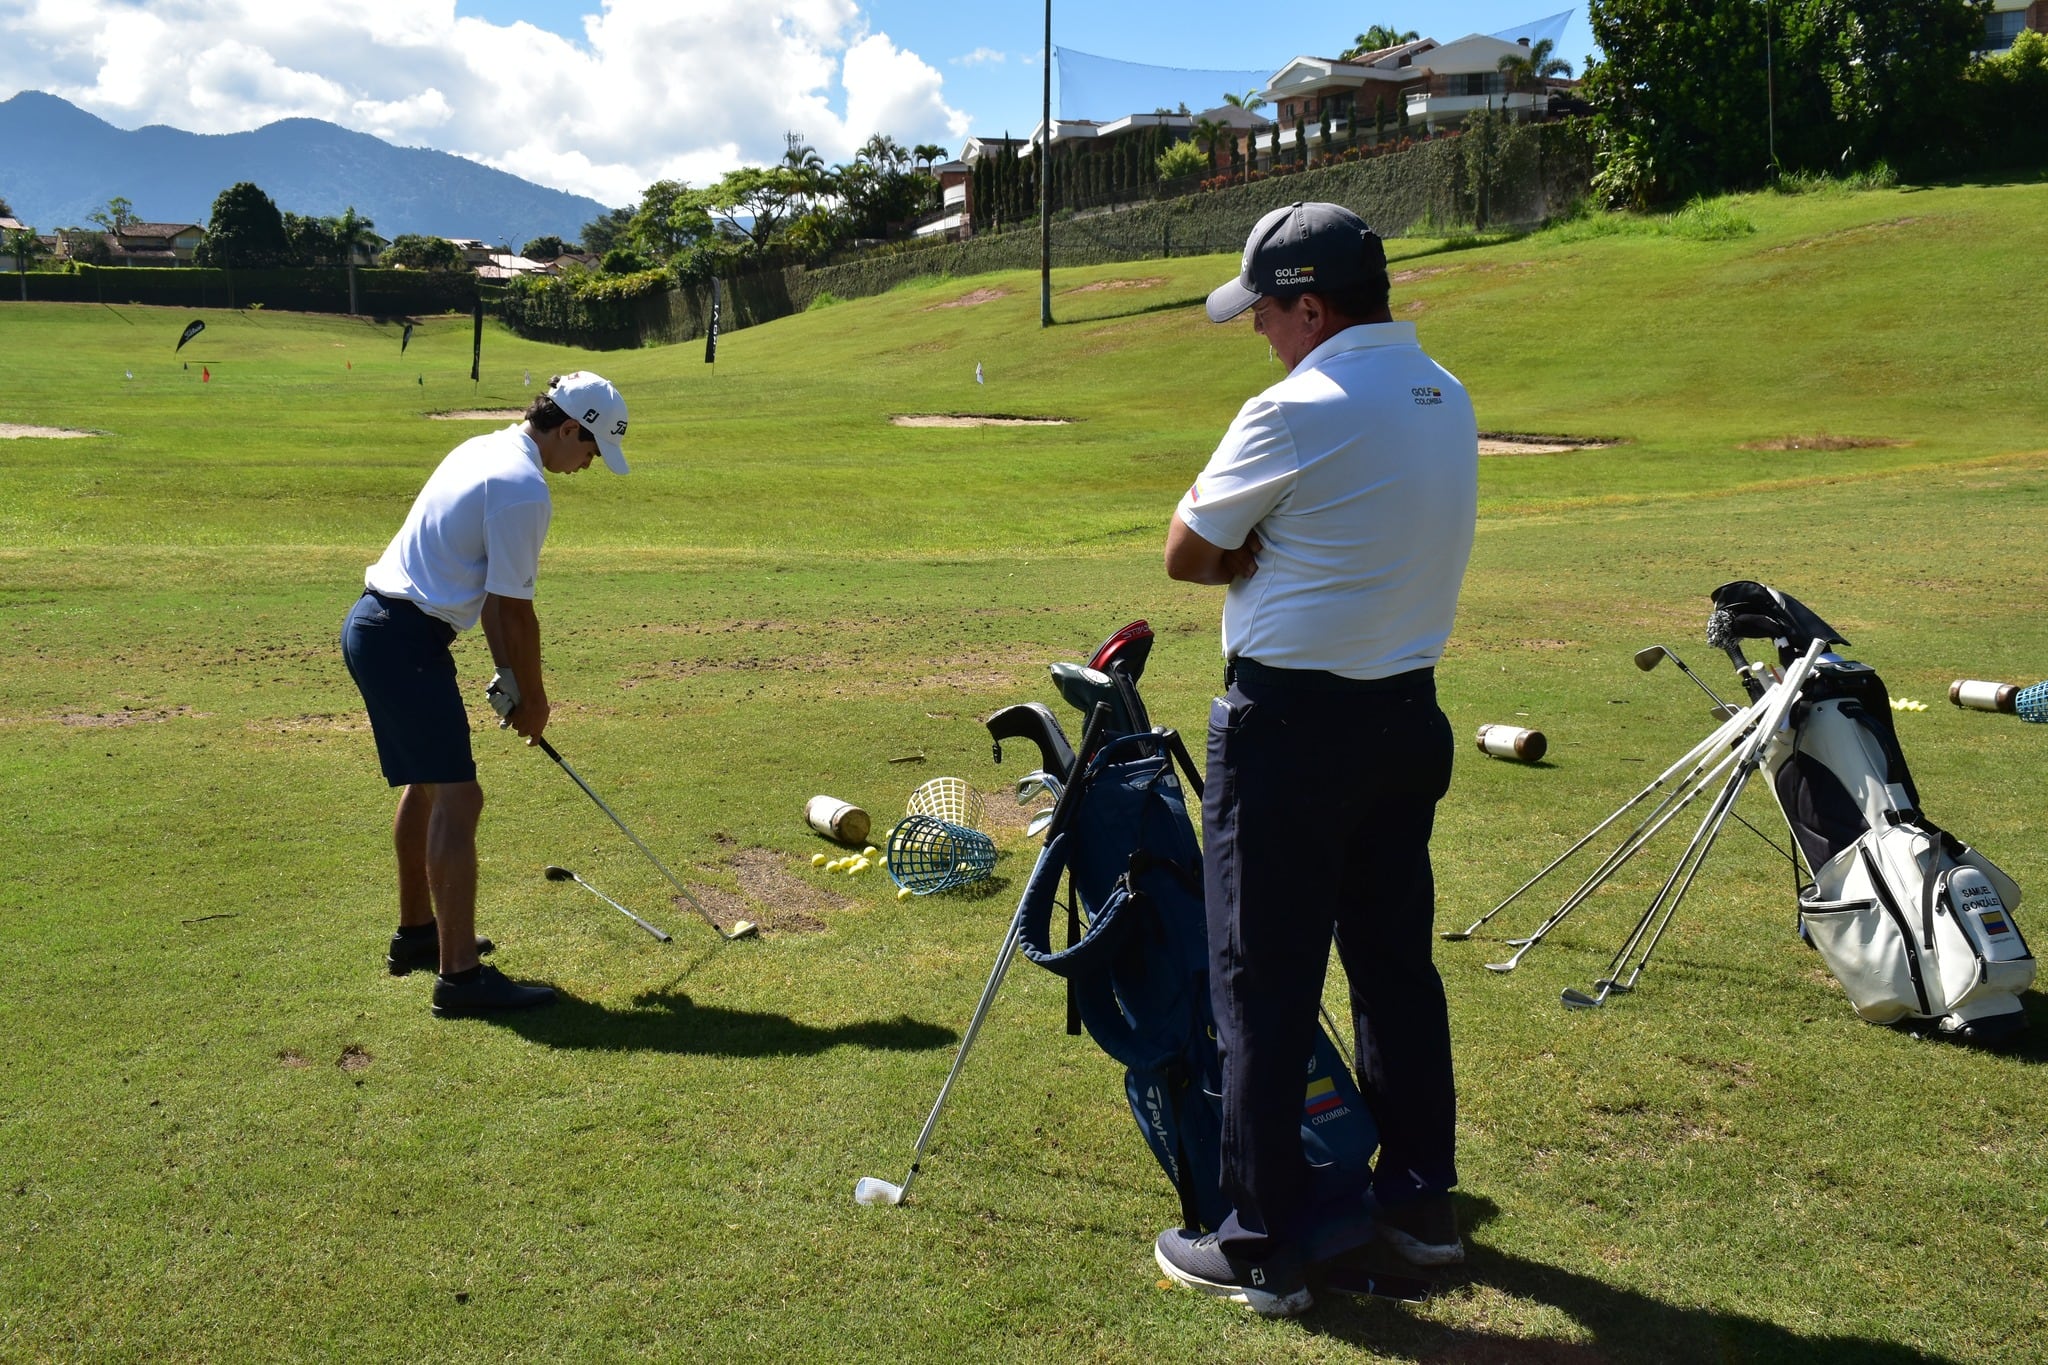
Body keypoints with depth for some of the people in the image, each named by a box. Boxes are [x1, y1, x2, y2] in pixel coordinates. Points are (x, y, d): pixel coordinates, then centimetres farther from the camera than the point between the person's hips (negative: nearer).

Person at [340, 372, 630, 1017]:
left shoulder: (484, 450, 15)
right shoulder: (524, 489, -16)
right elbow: (515, 610, -12)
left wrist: (507, 673, 14)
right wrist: (534, 697, 1)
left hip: (371, 625, 11)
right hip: (406, 641, -11)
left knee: (426, 784, 22)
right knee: (458, 798, -11)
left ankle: (416, 933, 35)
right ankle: (459, 975, -11)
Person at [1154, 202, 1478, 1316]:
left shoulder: (1296, 412, -17)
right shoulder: (1447, 400, 8)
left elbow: (1187, 555, -8)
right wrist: (1279, 554, 2)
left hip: (1290, 724, -8)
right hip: (1407, 713, 8)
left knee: (1262, 985, 1)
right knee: (1397, 960, 18)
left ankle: (1264, 1247, 10)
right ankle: (1419, 1199, 31)